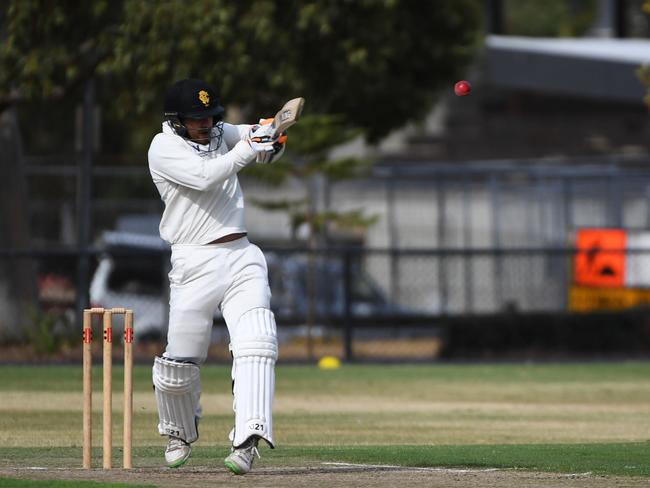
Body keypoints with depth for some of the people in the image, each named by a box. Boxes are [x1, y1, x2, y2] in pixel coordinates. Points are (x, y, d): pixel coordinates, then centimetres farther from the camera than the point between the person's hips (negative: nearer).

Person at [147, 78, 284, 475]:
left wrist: (272, 139, -6)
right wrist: (248, 146, -19)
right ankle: (180, 434, 31)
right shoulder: (165, 148, -7)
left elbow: (267, 152, 18)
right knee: (180, 361, 2)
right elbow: (205, 177, -22)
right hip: (195, 263, -4)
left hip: (242, 259, 4)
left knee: (255, 343, -17)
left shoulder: (221, 133, 11)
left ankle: (248, 439, -27)